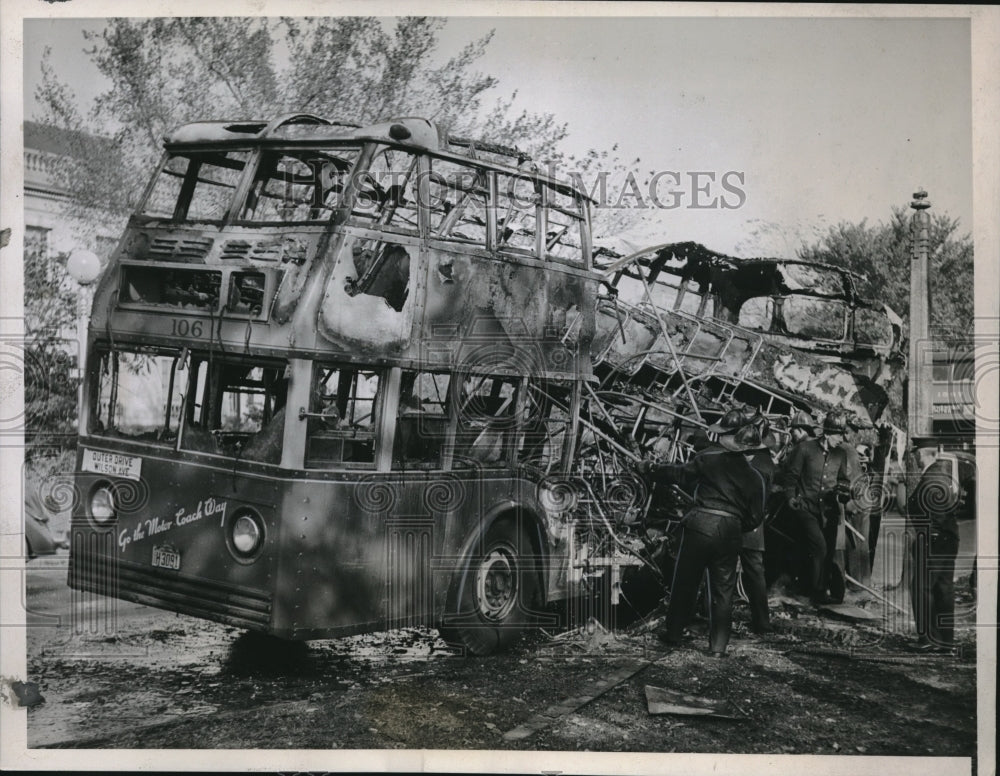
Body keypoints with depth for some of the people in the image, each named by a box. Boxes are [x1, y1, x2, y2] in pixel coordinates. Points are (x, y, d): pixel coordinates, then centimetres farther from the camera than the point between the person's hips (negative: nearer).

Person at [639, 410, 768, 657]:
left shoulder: (709, 457, -2)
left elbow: (680, 474, 7)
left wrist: (651, 469, 19)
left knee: (685, 581, 12)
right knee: (723, 589, 11)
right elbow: (755, 517, 8)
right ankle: (718, 645, 10)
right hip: (731, 531, 3)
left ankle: (672, 633, 25)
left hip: (701, 525, -2)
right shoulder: (753, 476, 8)